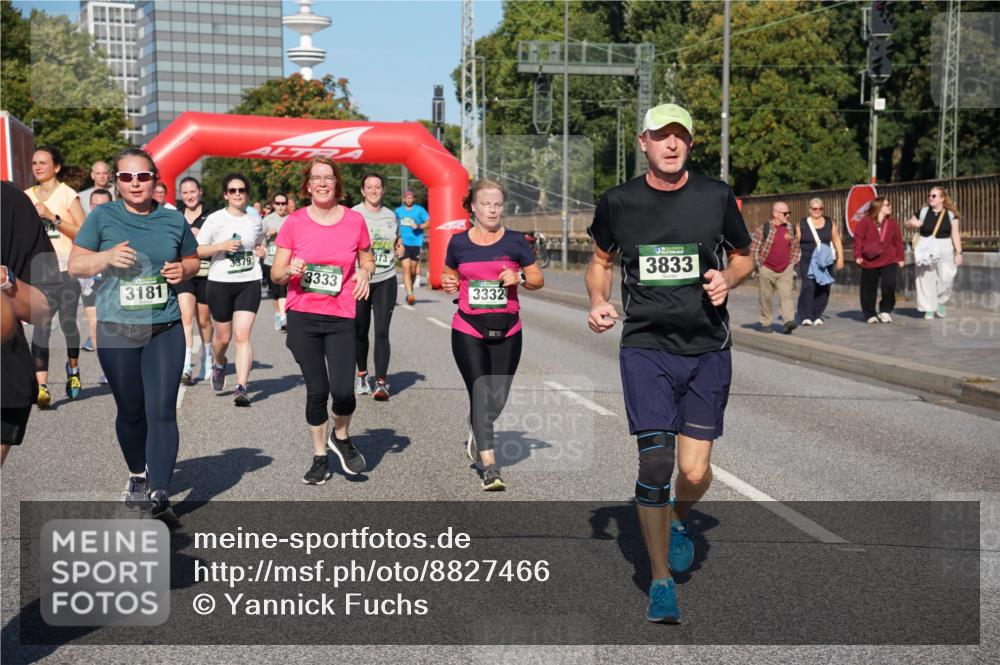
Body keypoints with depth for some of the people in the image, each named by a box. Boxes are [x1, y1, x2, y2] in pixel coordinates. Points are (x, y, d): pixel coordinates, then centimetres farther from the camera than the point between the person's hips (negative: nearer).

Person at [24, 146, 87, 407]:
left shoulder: (68, 195, 0)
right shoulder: (26, 197, 13)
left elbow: (83, 233, -9)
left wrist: (52, 217, -15)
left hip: (67, 269, -2)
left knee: (68, 322, 4)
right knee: (41, 324, -12)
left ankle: (73, 368, 33)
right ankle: (41, 386, -18)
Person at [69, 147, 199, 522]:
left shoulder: (173, 220, 5)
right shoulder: (102, 217, -1)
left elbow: (192, 260, 19)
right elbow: (75, 266, 0)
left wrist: (183, 270, -4)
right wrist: (107, 257, -18)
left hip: (164, 329, 0)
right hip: (116, 331, 0)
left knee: (162, 412, -9)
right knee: (130, 412, 12)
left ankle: (160, 496, -8)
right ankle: (138, 476, 35)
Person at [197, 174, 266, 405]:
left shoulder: (255, 220, 9)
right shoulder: (215, 219, -2)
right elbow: (197, 250, -2)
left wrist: (261, 251, 4)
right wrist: (222, 246, -16)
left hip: (249, 282, 1)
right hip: (220, 283, -1)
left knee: (242, 335, -11)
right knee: (223, 336, 11)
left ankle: (241, 388, -14)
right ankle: (219, 365, 45)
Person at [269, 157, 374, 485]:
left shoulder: (355, 220, 2)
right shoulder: (294, 222, 0)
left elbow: (367, 260, 17)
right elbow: (276, 273, 4)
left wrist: (365, 273, -5)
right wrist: (290, 270, -18)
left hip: (341, 317, 0)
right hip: (303, 316, 0)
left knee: (342, 390, -10)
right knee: (317, 390, 4)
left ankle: (341, 438, 23)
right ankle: (319, 457, 23)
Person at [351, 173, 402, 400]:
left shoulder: (391, 216, 10)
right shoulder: (353, 215, -3)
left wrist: (399, 246, 3)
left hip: (385, 280, 2)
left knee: (382, 332, -7)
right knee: (360, 331, 10)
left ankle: (381, 382, -8)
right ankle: (361, 373, 32)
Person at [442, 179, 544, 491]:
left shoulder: (515, 241, 2)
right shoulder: (458, 242, 4)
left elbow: (538, 279, 7)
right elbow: (450, 275, 19)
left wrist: (519, 278, -13)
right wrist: (447, 283, -3)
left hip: (506, 331, 1)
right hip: (468, 329, -1)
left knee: (497, 399, 7)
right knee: (480, 394, -10)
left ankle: (476, 433, 41)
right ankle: (490, 467, -8)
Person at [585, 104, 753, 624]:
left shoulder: (716, 196, 2)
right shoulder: (618, 202, 2)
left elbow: (743, 255, 16)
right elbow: (600, 260, 17)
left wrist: (727, 279, -6)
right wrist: (598, 300, -2)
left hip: (708, 350, 1)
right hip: (645, 349, 0)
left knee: (695, 472, -2)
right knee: (655, 464, -9)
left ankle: (679, 522, 36)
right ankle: (661, 581, 8)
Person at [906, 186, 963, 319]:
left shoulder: (950, 214, 2)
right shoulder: (923, 212, 3)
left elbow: (955, 234, 3)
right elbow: (908, 223, 15)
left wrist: (958, 252, -3)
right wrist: (912, 223, -9)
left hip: (944, 248, 0)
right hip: (926, 249, 0)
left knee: (945, 277, -9)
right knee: (926, 279, 1)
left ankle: (940, 301, 16)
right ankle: (929, 308, 11)